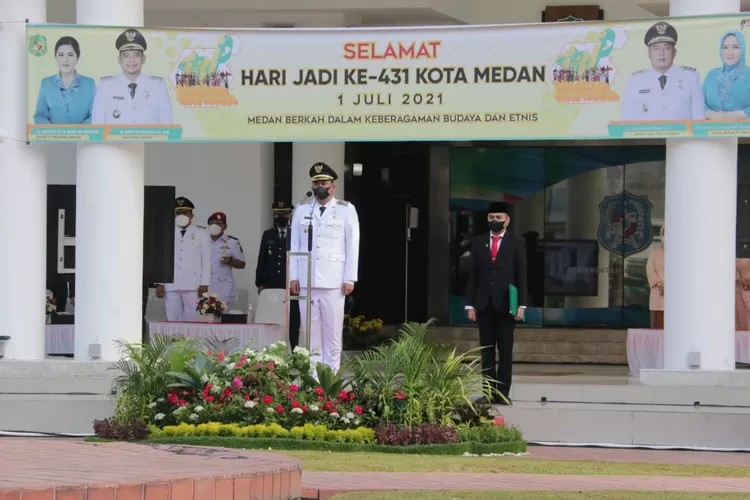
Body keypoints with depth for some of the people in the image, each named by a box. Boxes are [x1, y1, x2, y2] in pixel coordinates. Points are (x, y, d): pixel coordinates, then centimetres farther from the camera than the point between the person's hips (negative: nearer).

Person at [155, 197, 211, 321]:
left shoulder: (201, 233, 6)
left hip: (193, 286, -2)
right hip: (171, 286, 2)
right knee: (172, 321, -1)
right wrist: (159, 283, 3)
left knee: (191, 322, -5)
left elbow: (206, 260, 4)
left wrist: (204, 284, -3)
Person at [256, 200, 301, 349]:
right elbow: (262, 261, 12)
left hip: (291, 287, -2)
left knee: (293, 323, -3)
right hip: (271, 286, 2)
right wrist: (260, 284, 5)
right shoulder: (267, 235, 13)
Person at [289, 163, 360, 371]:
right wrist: (293, 277, 5)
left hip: (333, 282, -2)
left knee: (332, 331, -1)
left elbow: (352, 246, 2)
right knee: (311, 331, 3)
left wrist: (350, 279, -4)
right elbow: (294, 245, 11)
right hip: (306, 281, 2)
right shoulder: (302, 210, 12)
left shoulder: (346, 210, 5)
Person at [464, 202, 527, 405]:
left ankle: (503, 392, 0)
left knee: (505, 350, -1)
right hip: (484, 304, 2)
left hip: (506, 304, -2)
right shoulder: (478, 243, 9)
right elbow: (473, 275, 8)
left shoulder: (516, 244, 3)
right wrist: (470, 304, 1)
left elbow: (521, 276, 0)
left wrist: (521, 305, -7)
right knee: (486, 350, 3)